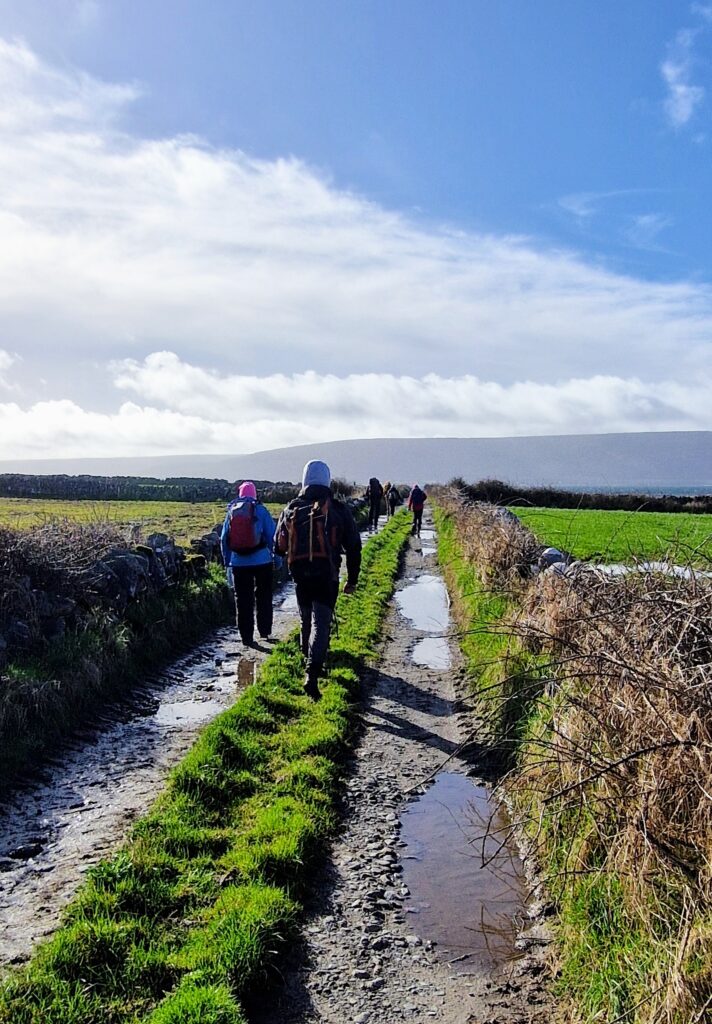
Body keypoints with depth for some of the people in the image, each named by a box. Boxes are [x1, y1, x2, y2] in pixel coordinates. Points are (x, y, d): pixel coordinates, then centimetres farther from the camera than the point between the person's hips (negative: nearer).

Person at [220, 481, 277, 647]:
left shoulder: (231, 512, 4)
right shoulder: (260, 510, -5)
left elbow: (224, 539, 8)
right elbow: (272, 535, -5)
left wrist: (227, 562, 15)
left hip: (238, 563, 2)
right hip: (261, 561, -2)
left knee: (242, 600, 8)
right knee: (263, 597, 15)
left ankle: (246, 637, 10)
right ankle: (264, 631, 20)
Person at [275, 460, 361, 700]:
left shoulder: (291, 509, 2)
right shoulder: (338, 509, -4)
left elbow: (279, 546, 9)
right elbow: (353, 547, -1)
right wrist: (352, 579, 8)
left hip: (300, 578, 3)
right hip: (327, 578, -3)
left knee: (306, 622, 21)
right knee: (321, 624, -3)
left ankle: (310, 662, 38)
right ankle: (312, 674, -18)